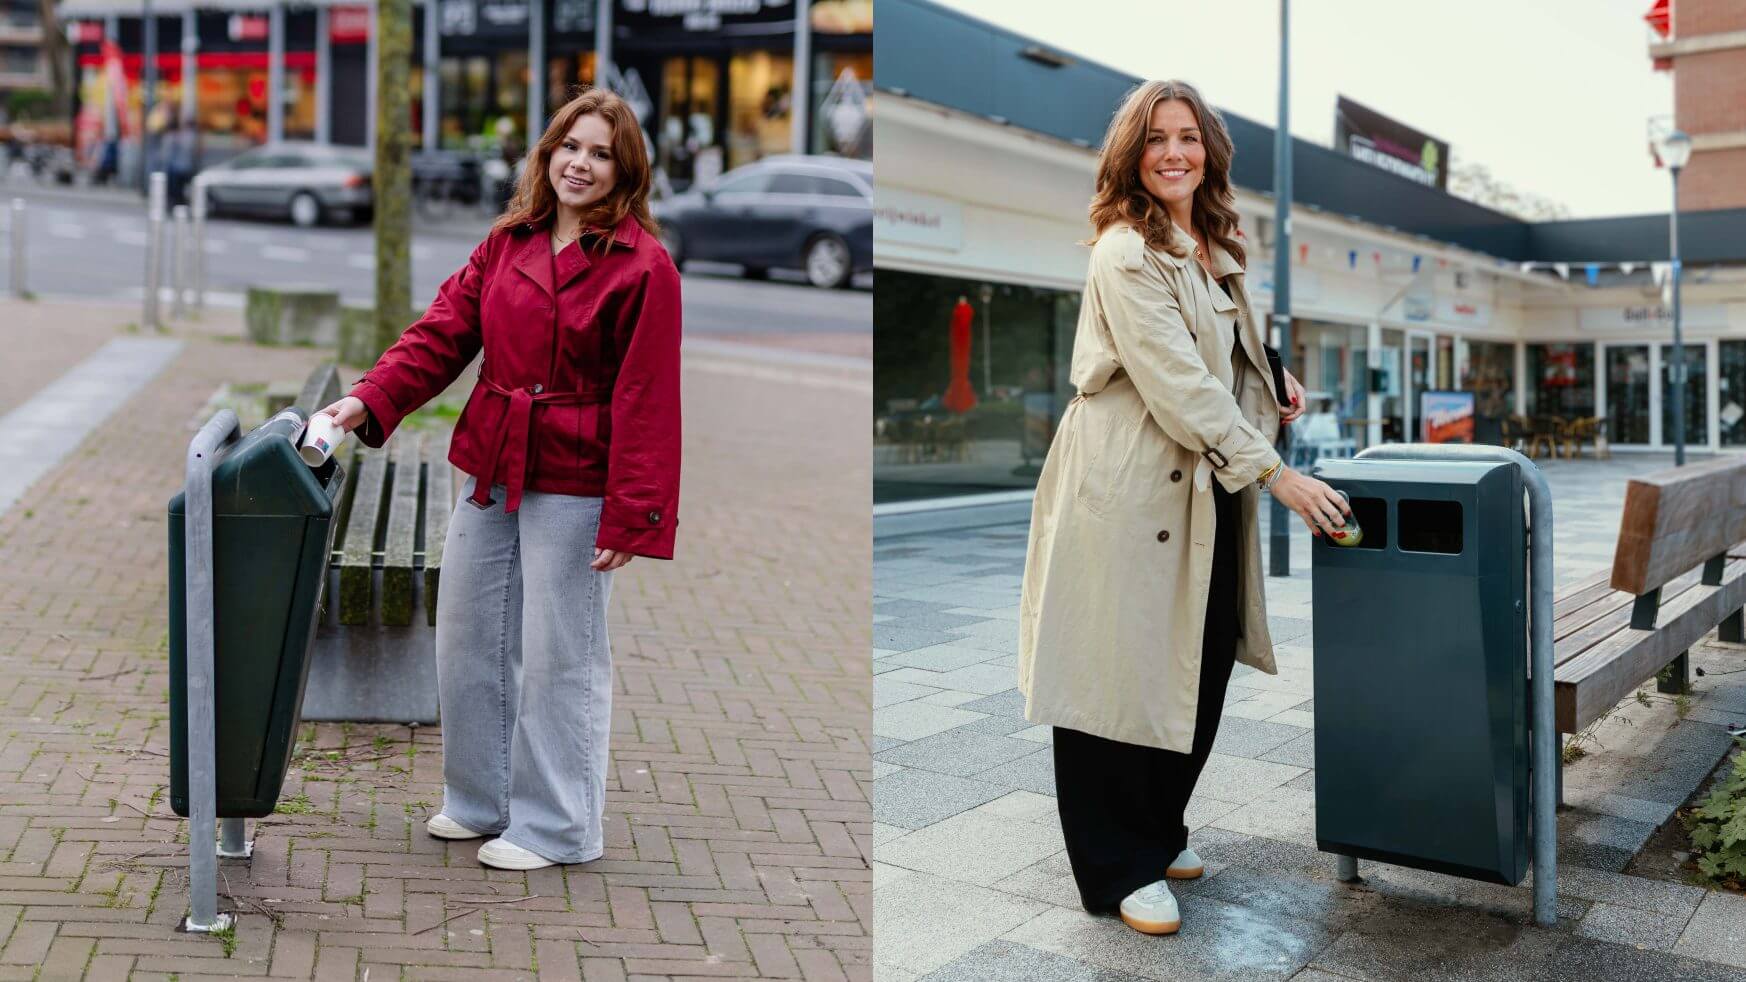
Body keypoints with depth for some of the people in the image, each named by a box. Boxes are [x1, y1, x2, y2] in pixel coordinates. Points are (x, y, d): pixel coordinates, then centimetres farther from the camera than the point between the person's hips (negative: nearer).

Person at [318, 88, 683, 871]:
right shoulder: (507, 242, 8)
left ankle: (554, 827, 22)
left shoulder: (643, 267, -11)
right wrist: (371, 399, -9)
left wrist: (630, 518, -16)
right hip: (490, 470, 7)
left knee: (559, 658, 4)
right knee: (465, 640, 16)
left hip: (571, 484, -7)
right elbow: (443, 333, 6)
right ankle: (480, 801, 36)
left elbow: (645, 401, -13)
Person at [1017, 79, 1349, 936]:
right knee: (1121, 677, 0)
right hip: (1128, 483, -9)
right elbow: (1176, 383, -20)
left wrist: (1272, 385, 8)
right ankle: (1118, 872, 14)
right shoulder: (1125, 255, -13)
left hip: (1203, 483, 9)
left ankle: (1157, 831, 32)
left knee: (1201, 668, 13)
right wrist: (1273, 473, -20)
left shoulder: (1215, 248, 15)